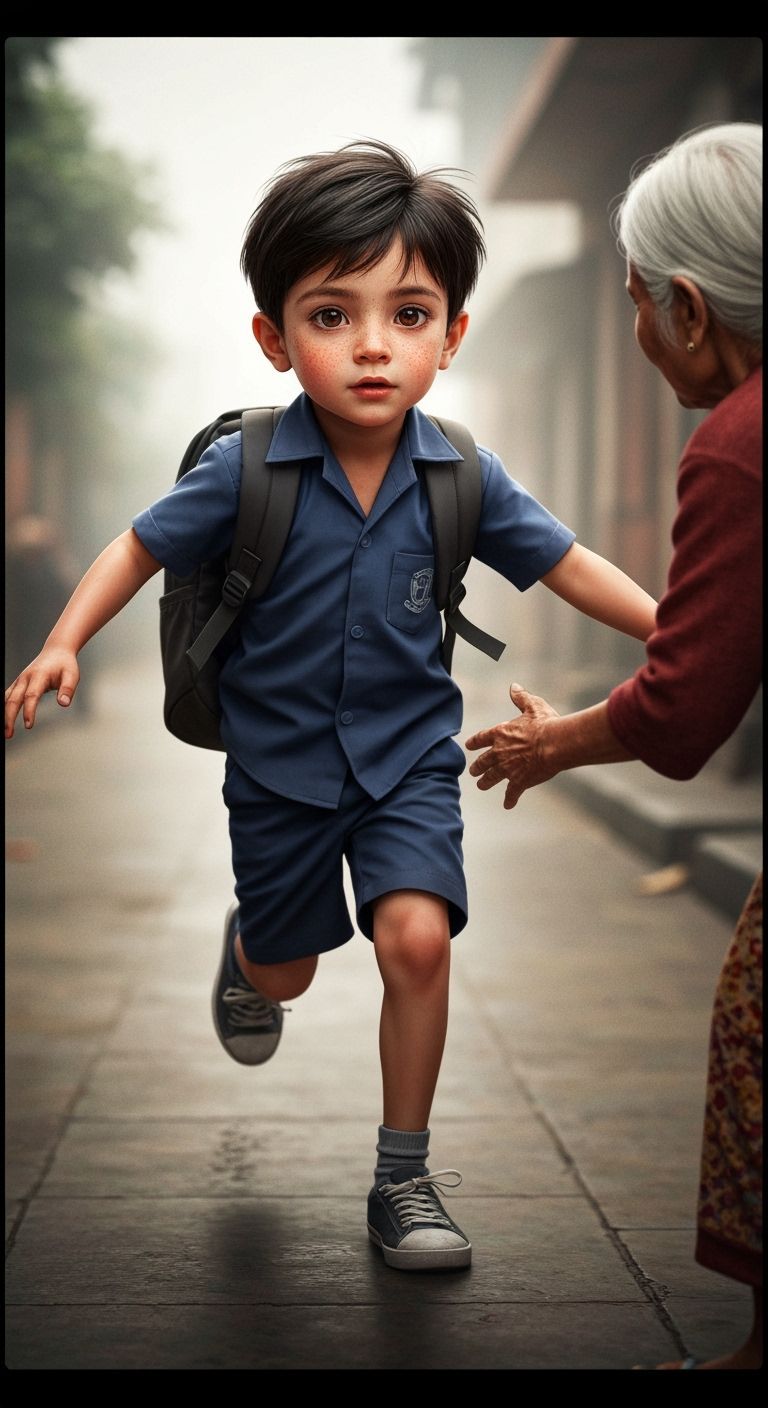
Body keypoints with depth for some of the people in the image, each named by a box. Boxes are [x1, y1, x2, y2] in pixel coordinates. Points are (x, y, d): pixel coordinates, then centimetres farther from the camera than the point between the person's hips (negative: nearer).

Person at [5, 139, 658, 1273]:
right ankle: (244, 955, 57)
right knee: (286, 971, 16)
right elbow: (143, 546, -5)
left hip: (409, 753, 0)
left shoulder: (462, 478, -13)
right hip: (281, 758, 0)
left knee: (417, 937, -19)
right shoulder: (246, 469, -18)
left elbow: (569, 565, -2)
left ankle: (404, 1176, 0)